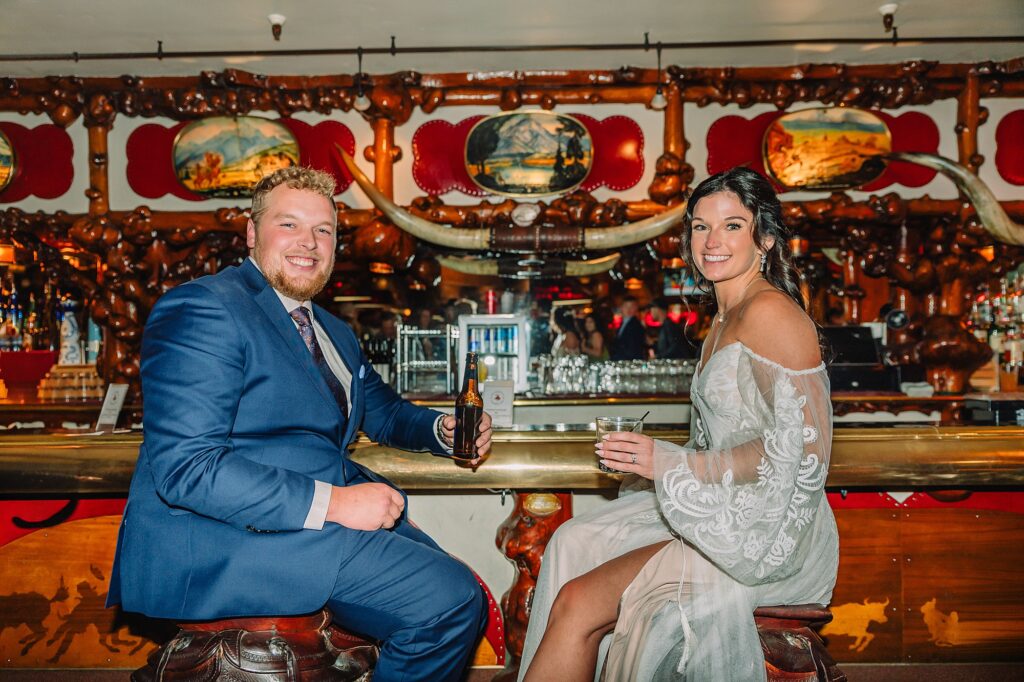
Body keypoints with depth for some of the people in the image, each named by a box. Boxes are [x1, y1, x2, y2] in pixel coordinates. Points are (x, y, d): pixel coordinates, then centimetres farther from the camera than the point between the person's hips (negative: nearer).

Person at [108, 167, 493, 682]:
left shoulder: (334, 333, 19)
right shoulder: (203, 308, -11)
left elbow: (382, 411, 30)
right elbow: (183, 466, -21)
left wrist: (442, 430, 8)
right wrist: (330, 502, -25)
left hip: (330, 516, 9)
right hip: (219, 546, -9)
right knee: (449, 600, -20)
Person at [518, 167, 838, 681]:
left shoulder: (770, 312, -14)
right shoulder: (727, 316, 16)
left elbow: (804, 445, -21)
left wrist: (676, 465, -17)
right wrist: (653, 461, 1)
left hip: (770, 534, -9)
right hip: (725, 515, 9)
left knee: (577, 605, -16)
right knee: (572, 542, 2)